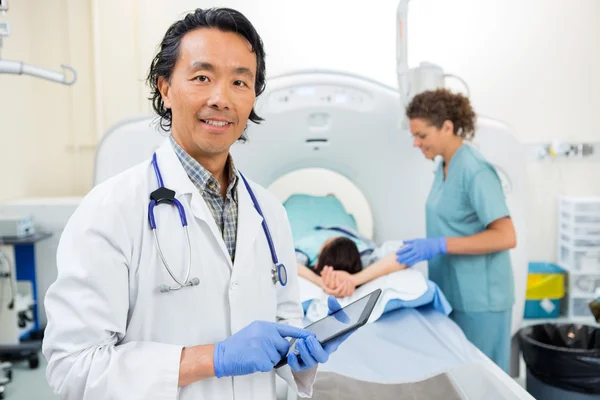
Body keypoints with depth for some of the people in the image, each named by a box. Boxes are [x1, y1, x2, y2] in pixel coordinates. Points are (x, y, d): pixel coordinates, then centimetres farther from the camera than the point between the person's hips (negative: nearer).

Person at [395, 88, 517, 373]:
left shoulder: (475, 170, -18)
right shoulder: (444, 167, 8)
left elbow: (505, 237, -24)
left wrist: (438, 245, -27)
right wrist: (423, 247, 10)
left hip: (477, 297, -8)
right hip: (451, 293, 8)